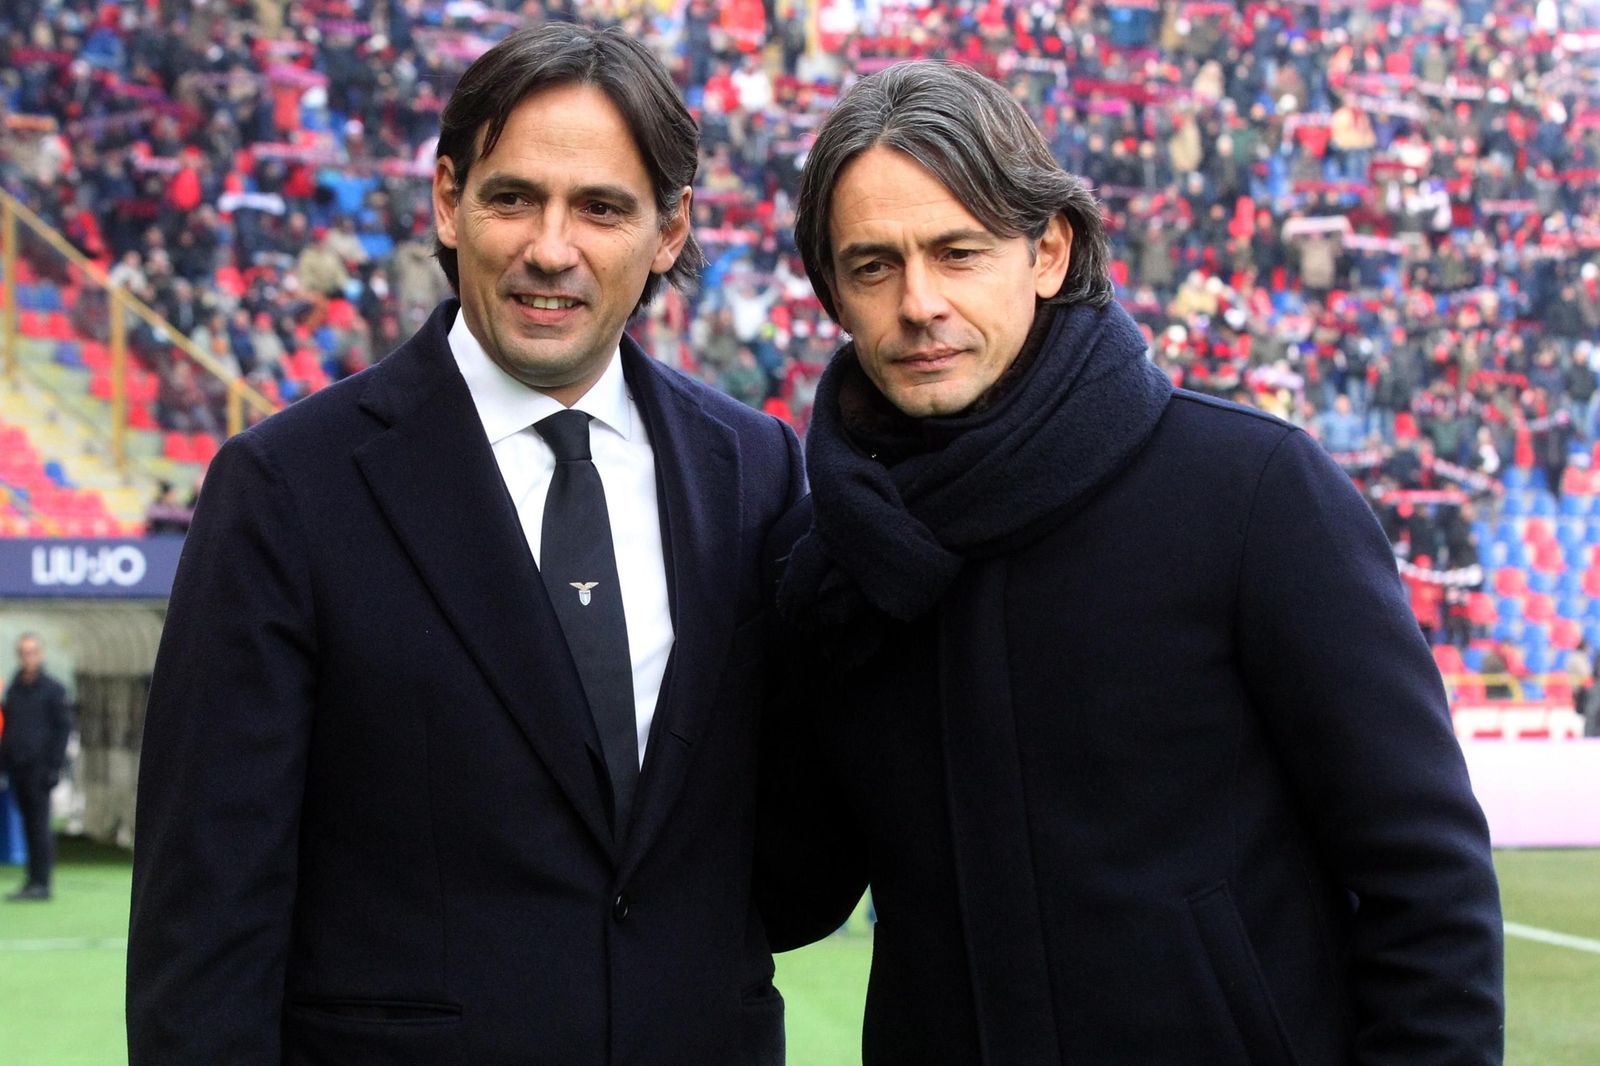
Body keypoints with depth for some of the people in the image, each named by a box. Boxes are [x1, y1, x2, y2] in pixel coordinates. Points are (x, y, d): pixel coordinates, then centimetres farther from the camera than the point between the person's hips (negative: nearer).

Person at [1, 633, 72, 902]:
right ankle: (33, 880, 12)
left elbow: (63, 728, -4)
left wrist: (53, 766, -10)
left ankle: (41, 882, -6)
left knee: (39, 824, -7)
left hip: (38, 767, -6)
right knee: (28, 824, 8)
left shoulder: (53, 690, -2)